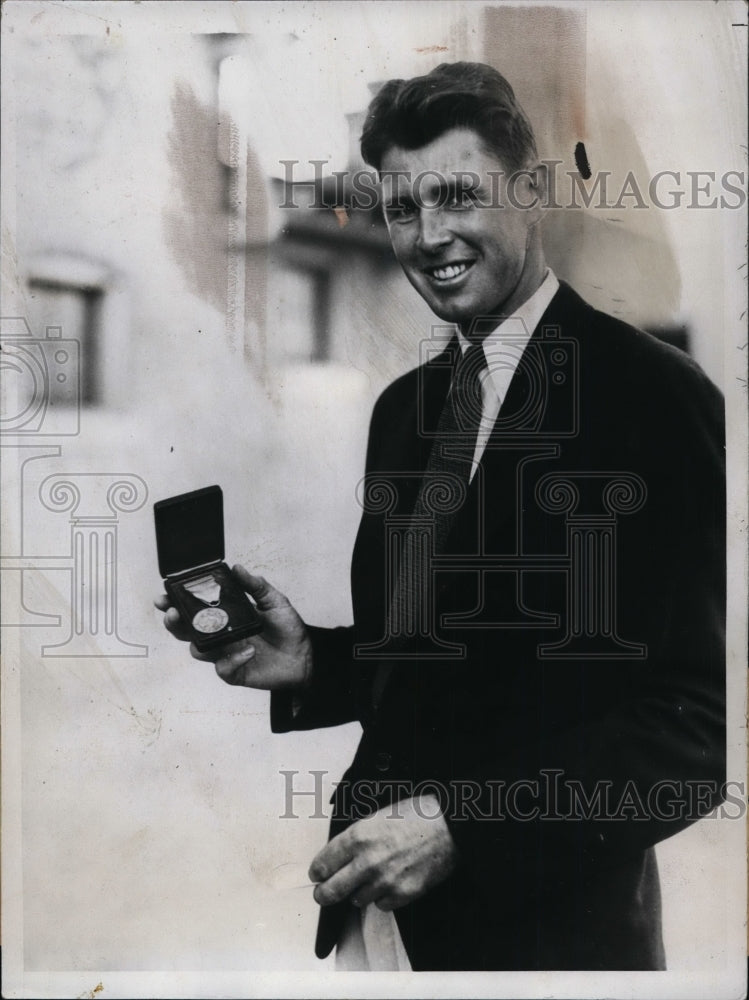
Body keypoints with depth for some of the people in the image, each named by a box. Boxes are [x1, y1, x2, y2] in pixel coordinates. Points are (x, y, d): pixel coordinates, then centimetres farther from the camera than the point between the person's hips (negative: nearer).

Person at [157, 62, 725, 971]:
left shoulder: (655, 395, -15)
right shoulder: (401, 408, 7)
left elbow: (699, 718, -17)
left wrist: (461, 827, -22)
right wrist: (308, 662, -5)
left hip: (543, 920, -6)